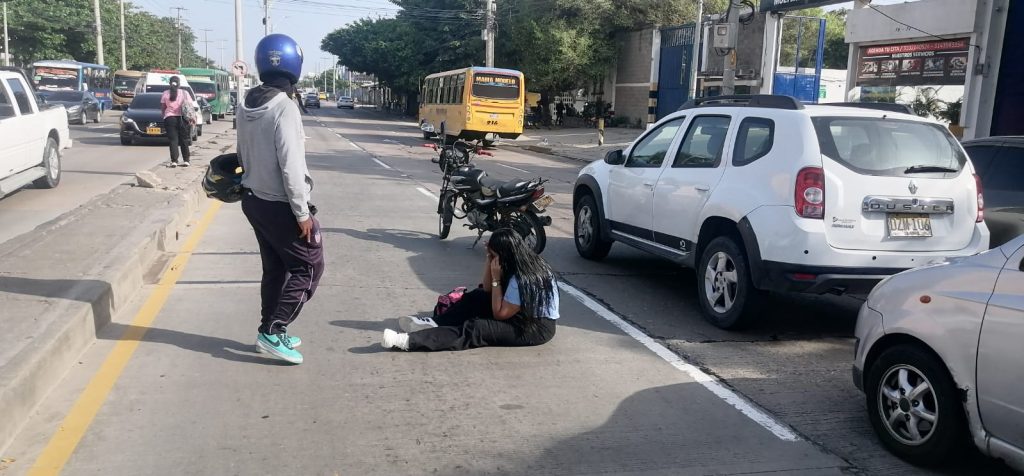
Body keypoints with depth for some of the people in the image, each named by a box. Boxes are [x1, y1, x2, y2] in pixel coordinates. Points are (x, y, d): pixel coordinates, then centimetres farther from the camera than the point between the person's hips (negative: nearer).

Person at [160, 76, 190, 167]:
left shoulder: (165, 94, 1)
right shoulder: (184, 93, -1)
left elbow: (162, 108, 6)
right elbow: (190, 107, -4)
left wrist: (165, 116, 20)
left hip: (169, 118, 0)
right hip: (182, 118, 0)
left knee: (173, 140, 0)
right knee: (184, 140, 9)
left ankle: (174, 161, -8)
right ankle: (186, 160, 10)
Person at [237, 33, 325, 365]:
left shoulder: (246, 105, 4)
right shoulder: (284, 107, -21)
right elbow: (291, 167, -23)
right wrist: (302, 213, -18)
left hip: (254, 200, 8)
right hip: (280, 205, -8)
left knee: (275, 268, 18)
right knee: (308, 267, 4)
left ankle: (271, 331, 24)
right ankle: (273, 332, 2)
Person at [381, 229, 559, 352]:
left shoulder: (523, 279, -26)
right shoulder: (523, 264, 1)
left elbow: (499, 314, -20)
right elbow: (487, 290, 7)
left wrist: (496, 278, -20)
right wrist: (489, 260, -6)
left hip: (537, 327, -10)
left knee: (475, 329, -26)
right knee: (477, 296, 0)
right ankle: (434, 323, -9)